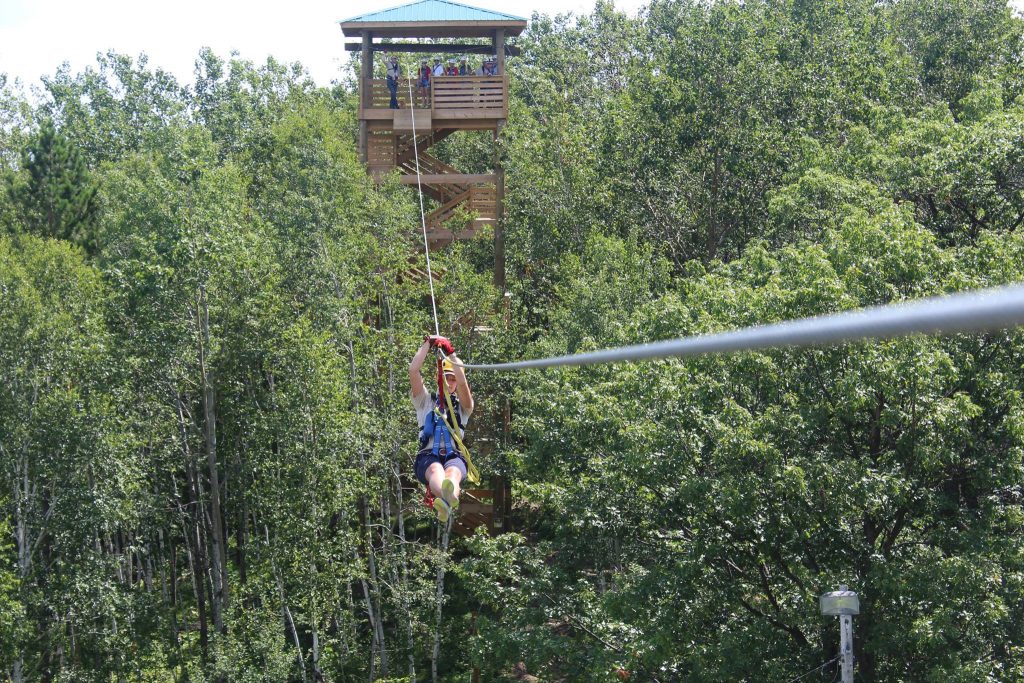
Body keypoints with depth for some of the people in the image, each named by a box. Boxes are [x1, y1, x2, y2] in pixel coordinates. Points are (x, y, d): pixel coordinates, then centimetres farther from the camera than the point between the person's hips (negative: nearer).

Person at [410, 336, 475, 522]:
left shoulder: (463, 406, 24)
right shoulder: (426, 402, 27)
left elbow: (462, 382, 2)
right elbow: (413, 370, 13)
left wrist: (451, 353, 1)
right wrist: (428, 344, 15)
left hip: (454, 456, 0)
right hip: (428, 456, 0)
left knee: (453, 471, -38)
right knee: (435, 470, -38)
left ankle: (449, 496, -77)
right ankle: (446, 497, -75)